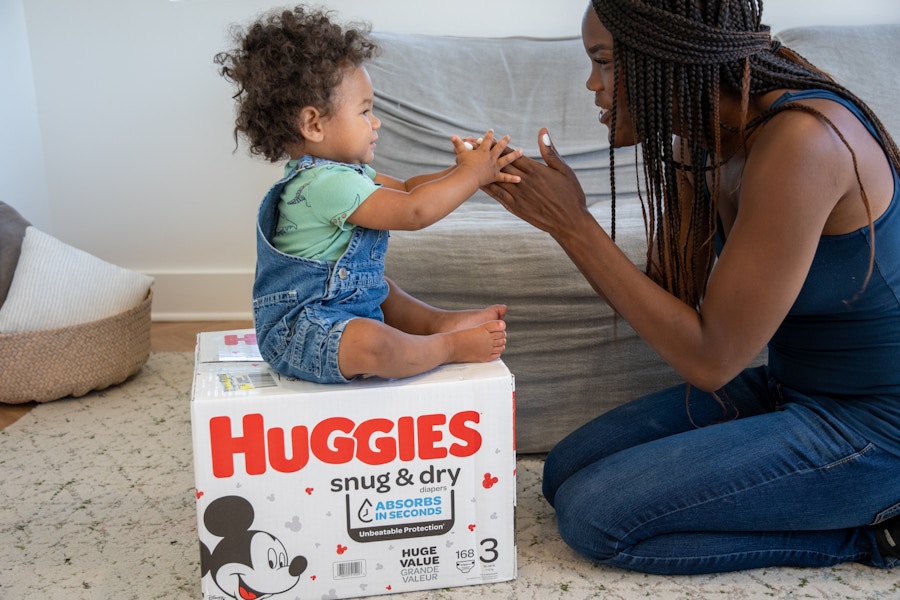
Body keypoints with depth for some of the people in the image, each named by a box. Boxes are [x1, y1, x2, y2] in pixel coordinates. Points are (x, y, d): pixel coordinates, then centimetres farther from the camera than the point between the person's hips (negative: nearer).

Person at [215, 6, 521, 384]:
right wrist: (471, 174, -16)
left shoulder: (339, 171, 10)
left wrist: (463, 172, -1)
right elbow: (412, 211, -27)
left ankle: (437, 320, 15)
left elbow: (405, 190, 14)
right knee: (371, 346, -38)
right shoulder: (323, 183, -25)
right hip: (297, 330, -11)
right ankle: (448, 346, -17)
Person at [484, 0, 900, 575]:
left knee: (593, 513, -13)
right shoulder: (702, 142, -1)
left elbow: (710, 359, -25)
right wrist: (562, 216, -10)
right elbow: (668, 298, 3)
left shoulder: (801, 141, -28)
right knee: (566, 473, 7)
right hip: (786, 388, 9)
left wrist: (574, 224, -23)